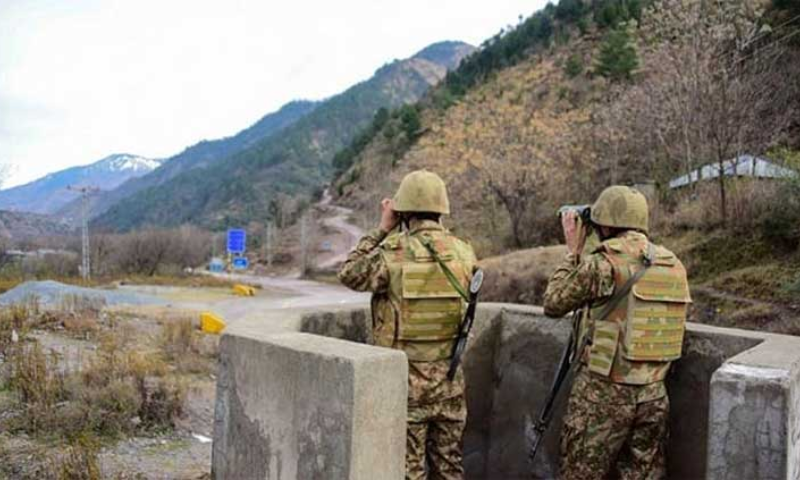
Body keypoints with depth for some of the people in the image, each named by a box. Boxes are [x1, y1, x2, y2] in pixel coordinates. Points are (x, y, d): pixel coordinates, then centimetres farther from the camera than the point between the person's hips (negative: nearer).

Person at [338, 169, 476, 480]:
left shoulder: (393, 252, -14)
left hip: (405, 378, -4)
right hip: (449, 378, 4)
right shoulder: (464, 252, -2)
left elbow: (349, 275, 0)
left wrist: (381, 230, 4)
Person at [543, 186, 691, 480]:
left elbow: (553, 304, -4)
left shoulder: (604, 264, -14)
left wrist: (573, 252, 4)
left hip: (603, 392, -5)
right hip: (654, 395, 6)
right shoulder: (674, 265, 5)